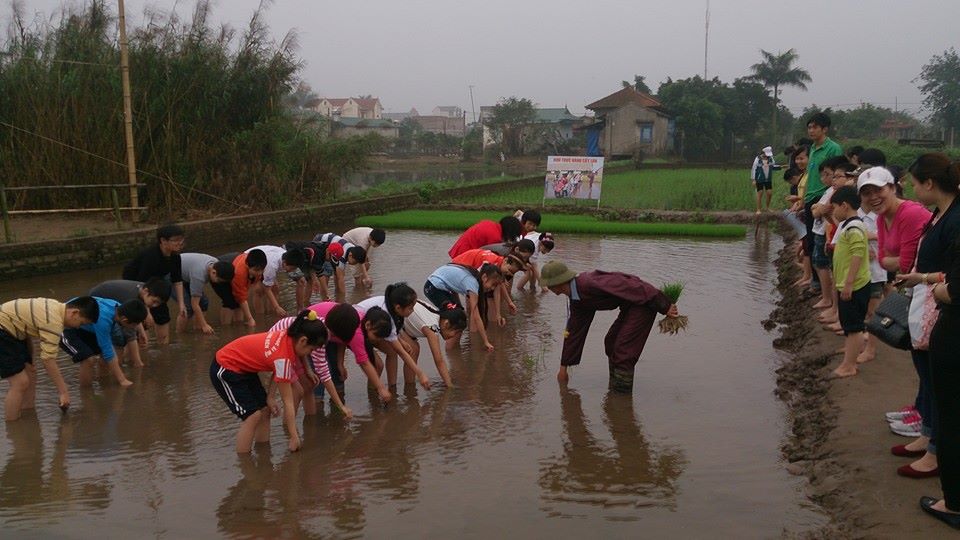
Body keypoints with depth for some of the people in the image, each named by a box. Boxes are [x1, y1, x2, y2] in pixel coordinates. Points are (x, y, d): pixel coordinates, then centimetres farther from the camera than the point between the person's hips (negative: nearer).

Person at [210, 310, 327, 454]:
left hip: (243, 368, 9)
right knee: (252, 414, -12)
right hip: (224, 370, -9)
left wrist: (269, 397, -7)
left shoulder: (287, 338, -11)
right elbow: (288, 402, -25)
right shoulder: (283, 357, -32)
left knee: (265, 408, 6)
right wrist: (294, 437, -18)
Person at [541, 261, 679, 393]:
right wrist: (563, 367, 21)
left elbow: (626, 287, -26)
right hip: (630, 306, 10)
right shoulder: (576, 300, 7)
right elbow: (574, 331, 17)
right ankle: (613, 390, 28)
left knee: (623, 350, -9)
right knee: (611, 342, 17)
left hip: (643, 302, -10)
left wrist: (664, 306, -21)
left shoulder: (588, 284, -25)